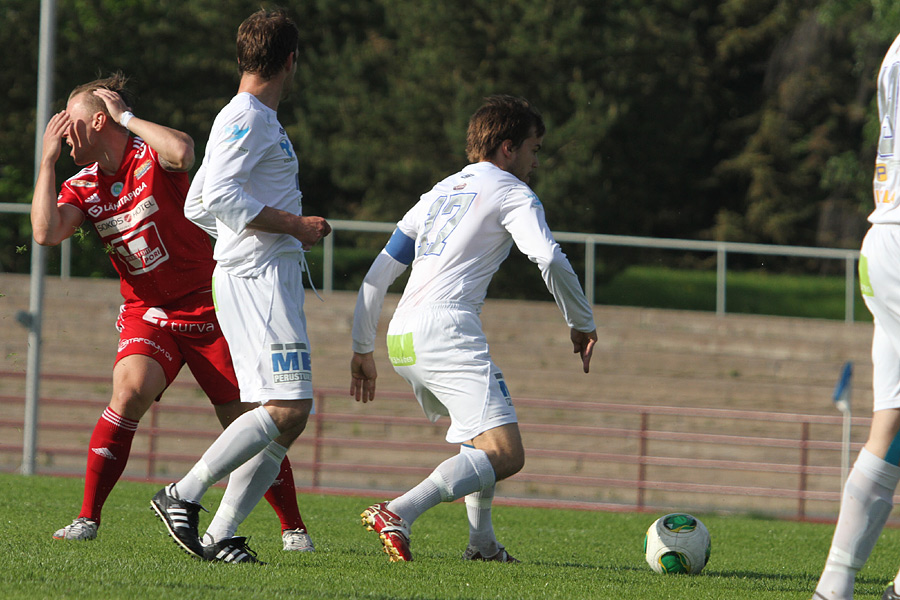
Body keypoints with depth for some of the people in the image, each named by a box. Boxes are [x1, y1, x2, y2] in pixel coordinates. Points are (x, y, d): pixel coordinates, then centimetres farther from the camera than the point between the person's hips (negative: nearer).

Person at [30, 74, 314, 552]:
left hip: (207, 307, -3)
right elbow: (46, 233, -14)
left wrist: (125, 117, -25)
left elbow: (182, 153, -37)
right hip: (146, 312, 3)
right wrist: (47, 159, -9)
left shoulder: (151, 154, -12)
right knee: (130, 388, -26)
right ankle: (87, 518, -24)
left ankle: (294, 527, 13)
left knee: (244, 422, -2)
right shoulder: (83, 186, 2)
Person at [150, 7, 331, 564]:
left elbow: (197, 206, 26)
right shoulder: (245, 119, -8)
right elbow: (219, 196, -21)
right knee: (287, 405, -19)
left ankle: (221, 535, -1)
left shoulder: (261, 121, 22)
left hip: (275, 281, 10)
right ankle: (183, 496, -16)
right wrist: (294, 225, -15)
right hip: (256, 280, -10)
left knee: (291, 414, 4)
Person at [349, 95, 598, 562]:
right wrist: (581, 323, 1)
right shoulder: (511, 192, 6)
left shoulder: (440, 192, 27)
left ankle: (482, 542, 21)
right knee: (505, 454, -16)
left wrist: (362, 349, 28)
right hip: (446, 329, -8)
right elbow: (549, 260, -11)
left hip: (402, 340, 8)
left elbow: (378, 274, 25)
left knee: (479, 438, 29)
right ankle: (398, 515, -30)